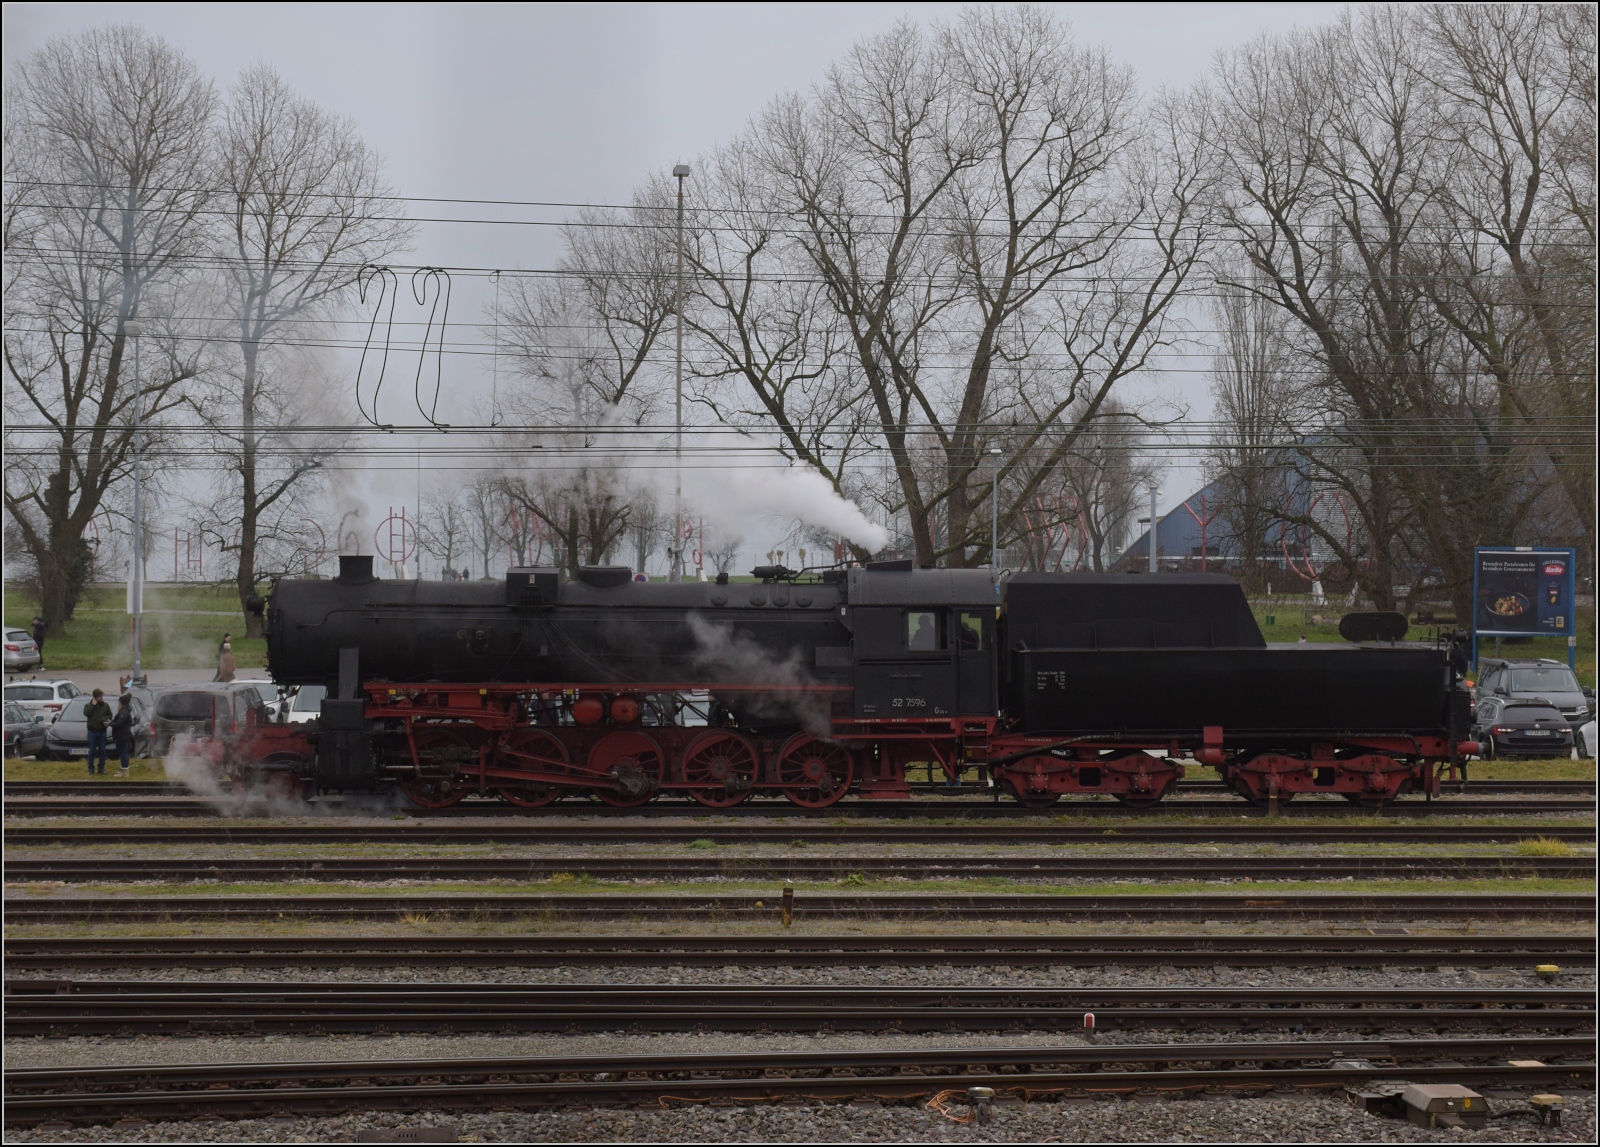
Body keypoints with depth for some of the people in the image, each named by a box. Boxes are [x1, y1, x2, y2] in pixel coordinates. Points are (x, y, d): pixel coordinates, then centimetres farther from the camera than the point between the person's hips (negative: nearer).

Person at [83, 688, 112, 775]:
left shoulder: (105, 706, 6)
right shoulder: (89, 705, 2)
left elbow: (110, 715, 7)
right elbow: (86, 713, -16)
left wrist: (105, 719, -13)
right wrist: (93, 705, -15)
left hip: (102, 731, 2)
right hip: (92, 731, -2)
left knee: (102, 751, 5)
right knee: (92, 751, 1)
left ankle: (102, 768, 12)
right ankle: (91, 769, 7)